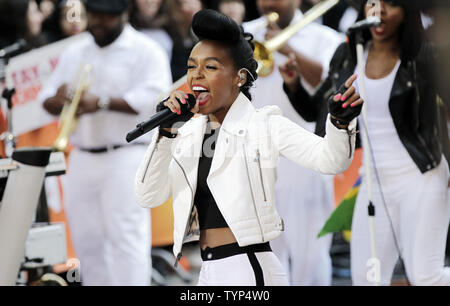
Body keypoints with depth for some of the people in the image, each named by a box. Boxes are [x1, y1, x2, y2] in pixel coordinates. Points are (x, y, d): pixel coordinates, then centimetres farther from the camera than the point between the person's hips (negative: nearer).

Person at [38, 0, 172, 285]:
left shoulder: (146, 52, -2)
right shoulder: (74, 54, 18)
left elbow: (154, 98, -16)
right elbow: (47, 99, 16)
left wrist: (102, 102, -24)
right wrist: (58, 99, -9)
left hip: (125, 157, -6)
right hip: (82, 159, 6)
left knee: (126, 237, -14)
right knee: (87, 239, 7)